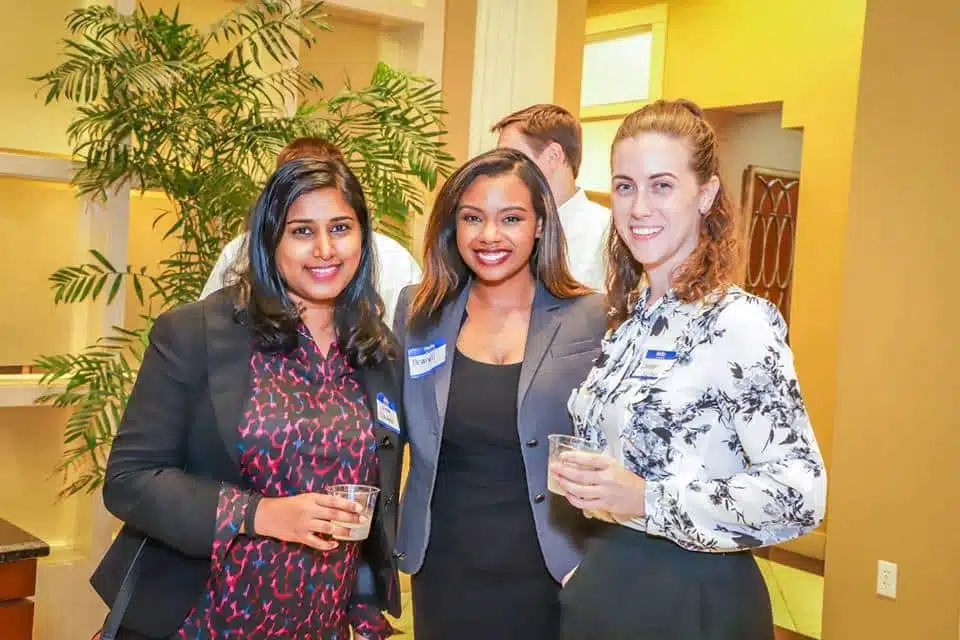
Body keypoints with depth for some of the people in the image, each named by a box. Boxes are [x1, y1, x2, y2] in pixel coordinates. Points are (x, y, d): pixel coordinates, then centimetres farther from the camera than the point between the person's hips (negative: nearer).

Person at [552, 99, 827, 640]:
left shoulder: (737, 323, -17)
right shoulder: (629, 313, 5)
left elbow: (801, 492, -23)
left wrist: (647, 500, -26)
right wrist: (588, 486, 2)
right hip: (601, 583, 7)